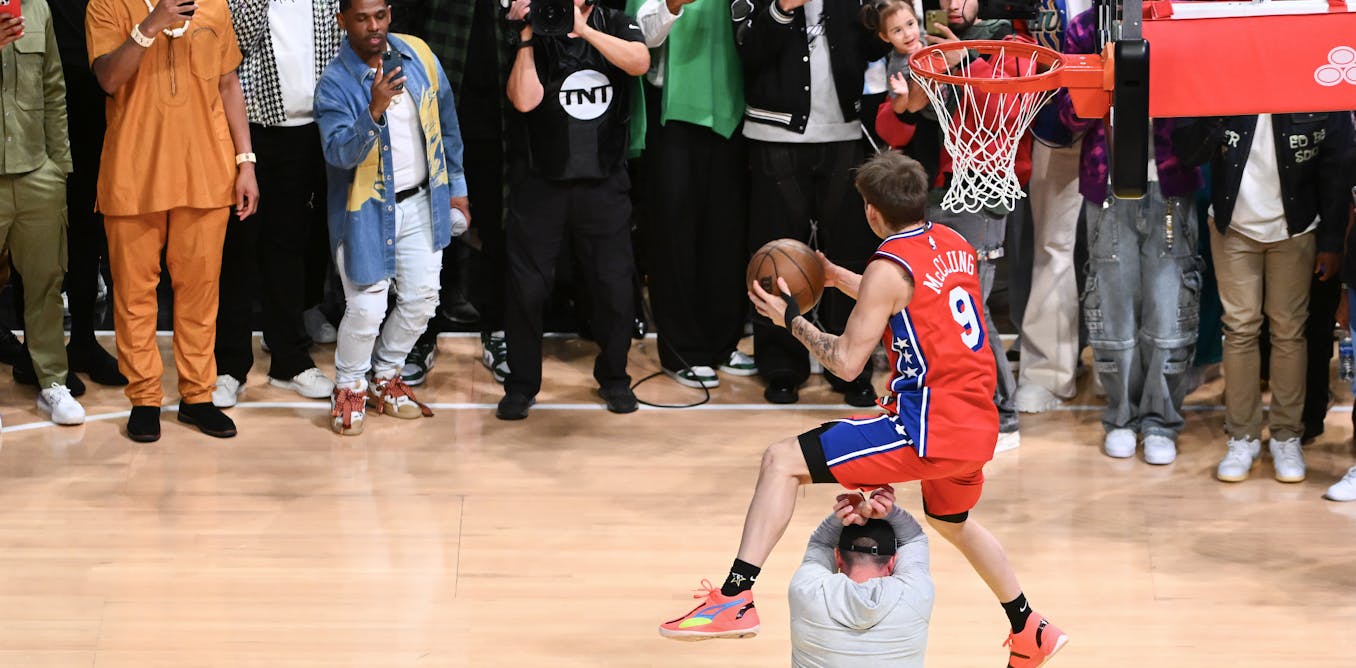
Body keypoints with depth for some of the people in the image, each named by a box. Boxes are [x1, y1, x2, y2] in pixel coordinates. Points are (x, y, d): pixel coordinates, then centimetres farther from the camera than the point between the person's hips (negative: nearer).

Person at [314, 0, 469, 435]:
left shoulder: (419, 55, -3)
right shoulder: (335, 84, -16)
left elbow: (446, 124, 7)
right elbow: (340, 153, -28)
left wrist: (456, 188, 11)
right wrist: (374, 110, -43)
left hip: (421, 203, 5)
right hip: (366, 210, -5)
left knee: (422, 298, 8)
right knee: (367, 308, -8)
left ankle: (385, 375, 29)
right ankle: (349, 387, 15)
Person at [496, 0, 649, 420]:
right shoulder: (535, 37, -1)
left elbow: (639, 62, -19)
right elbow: (524, 99, -14)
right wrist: (527, 36, -17)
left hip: (603, 183, 1)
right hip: (542, 183, -1)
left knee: (615, 287, 2)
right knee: (527, 289, 0)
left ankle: (613, 378, 21)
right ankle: (521, 385, 14)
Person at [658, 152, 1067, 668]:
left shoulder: (889, 267, -11)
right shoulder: (953, 244, 13)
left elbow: (846, 361, -10)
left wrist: (792, 320, 4)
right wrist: (841, 280, 32)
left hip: (929, 428, -9)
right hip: (977, 425, 9)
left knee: (782, 461, -8)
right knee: (952, 522, 37)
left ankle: (735, 597, -18)